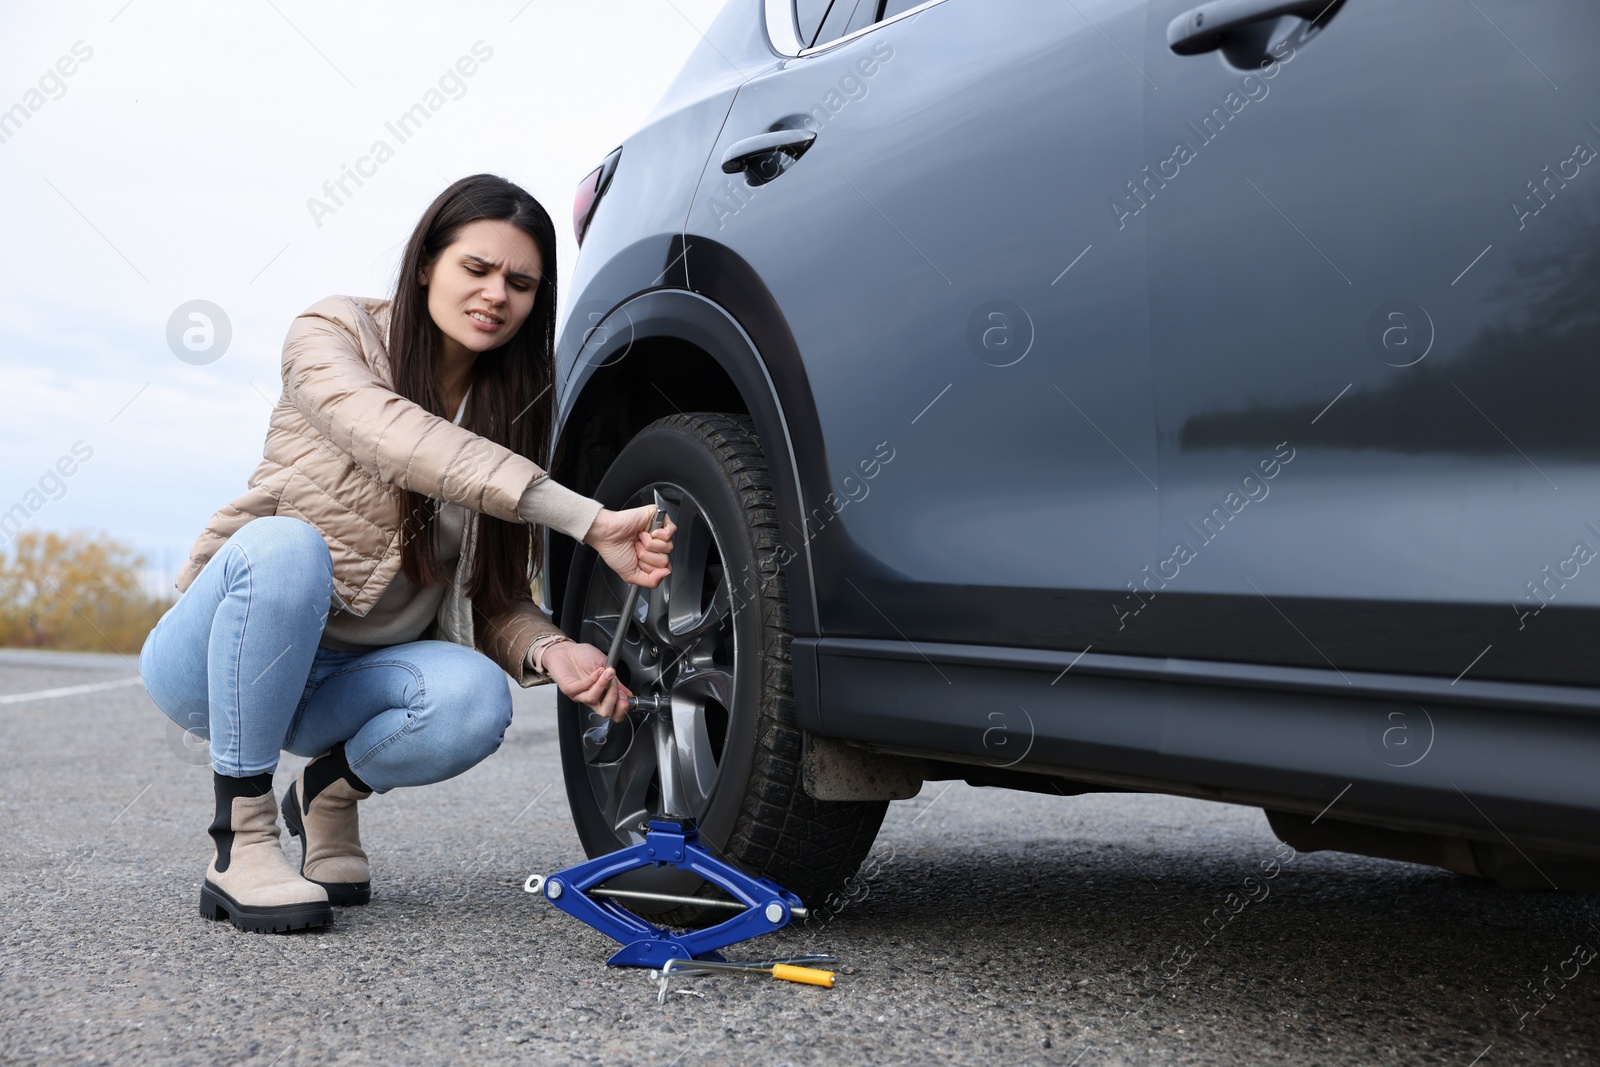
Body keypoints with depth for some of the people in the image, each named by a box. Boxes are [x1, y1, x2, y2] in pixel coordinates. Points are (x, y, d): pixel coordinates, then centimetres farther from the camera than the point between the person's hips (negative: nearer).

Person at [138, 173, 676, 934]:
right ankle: (239, 842, -22)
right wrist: (588, 520, -41)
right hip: (212, 660, -3)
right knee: (284, 544, -36)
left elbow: (495, 596, 0)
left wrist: (550, 651, -24)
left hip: (348, 682, 4)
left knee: (476, 699, -29)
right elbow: (395, 438, -33)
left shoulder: (510, 411, 3)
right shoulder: (332, 335, -11)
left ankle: (333, 789, 4)